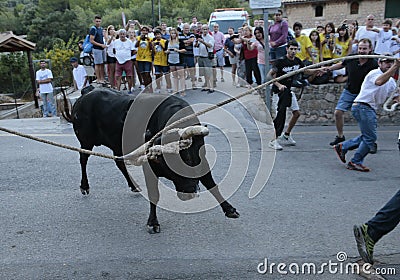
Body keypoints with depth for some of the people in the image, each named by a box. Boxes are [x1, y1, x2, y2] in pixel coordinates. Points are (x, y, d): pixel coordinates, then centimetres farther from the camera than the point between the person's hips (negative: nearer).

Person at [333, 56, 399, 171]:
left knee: (367, 136, 16)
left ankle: (342, 147, 27)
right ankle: (355, 162, -1)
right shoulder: (374, 73, -11)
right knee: (370, 137, -11)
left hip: (371, 110, 10)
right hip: (362, 106, -10)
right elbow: (379, 81, -35)